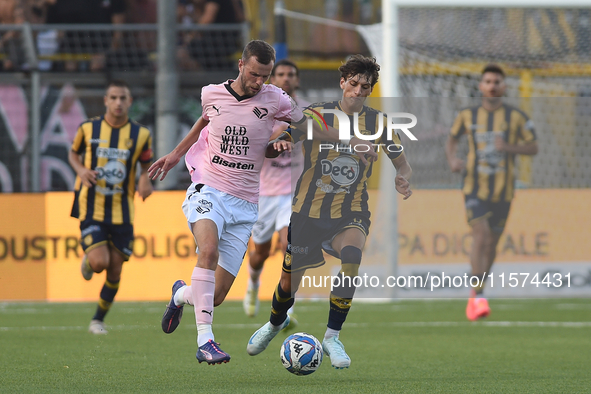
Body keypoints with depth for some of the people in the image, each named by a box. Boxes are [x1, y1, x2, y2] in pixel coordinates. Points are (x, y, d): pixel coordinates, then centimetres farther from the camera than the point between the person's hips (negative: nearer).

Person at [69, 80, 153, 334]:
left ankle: (98, 320, 22)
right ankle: (87, 260, 22)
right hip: (91, 208, -2)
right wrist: (81, 170, -8)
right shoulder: (88, 129, -3)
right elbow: (74, 153, 14)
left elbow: (146, 164, 13)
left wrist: (145, 180, -10)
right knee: (99, 262, -18)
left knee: (114, 271, 1)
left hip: (122, 212, 2)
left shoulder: (141, 135, -1)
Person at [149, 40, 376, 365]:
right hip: (208, 191, -1)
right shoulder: (211, 94, 2)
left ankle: (182, 294, 35)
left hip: (244, 204, 1)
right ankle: (204, 340, -34)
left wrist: (351, 141, 6)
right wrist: (175, 155, 27)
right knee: (209, 249, -34)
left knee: (217, 296, -2)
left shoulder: (274, 99, 0)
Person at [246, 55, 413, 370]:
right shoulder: (316, 115, -3)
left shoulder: (378, 122, -1)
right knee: (289, 282, 7)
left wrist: (402, 178, -15)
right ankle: (275, 323, 45)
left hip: (351, 213, -1)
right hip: (308, 211, 1)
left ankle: (332, 337, -20)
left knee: (352, 255, -33)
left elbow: (401, 163, 8)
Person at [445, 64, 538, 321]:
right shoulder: (468, 116, 4)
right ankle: (478, 297, -21)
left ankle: (474, 295, 28)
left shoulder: (516, 117, 1)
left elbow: (533, 147, 1)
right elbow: (452, 139, 19)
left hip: (502, 191, 1)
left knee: (491, 244, 9)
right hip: (475, 188, -1)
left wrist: (509, 147, -18)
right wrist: (452, 160, -3)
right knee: (480, 236, -19)